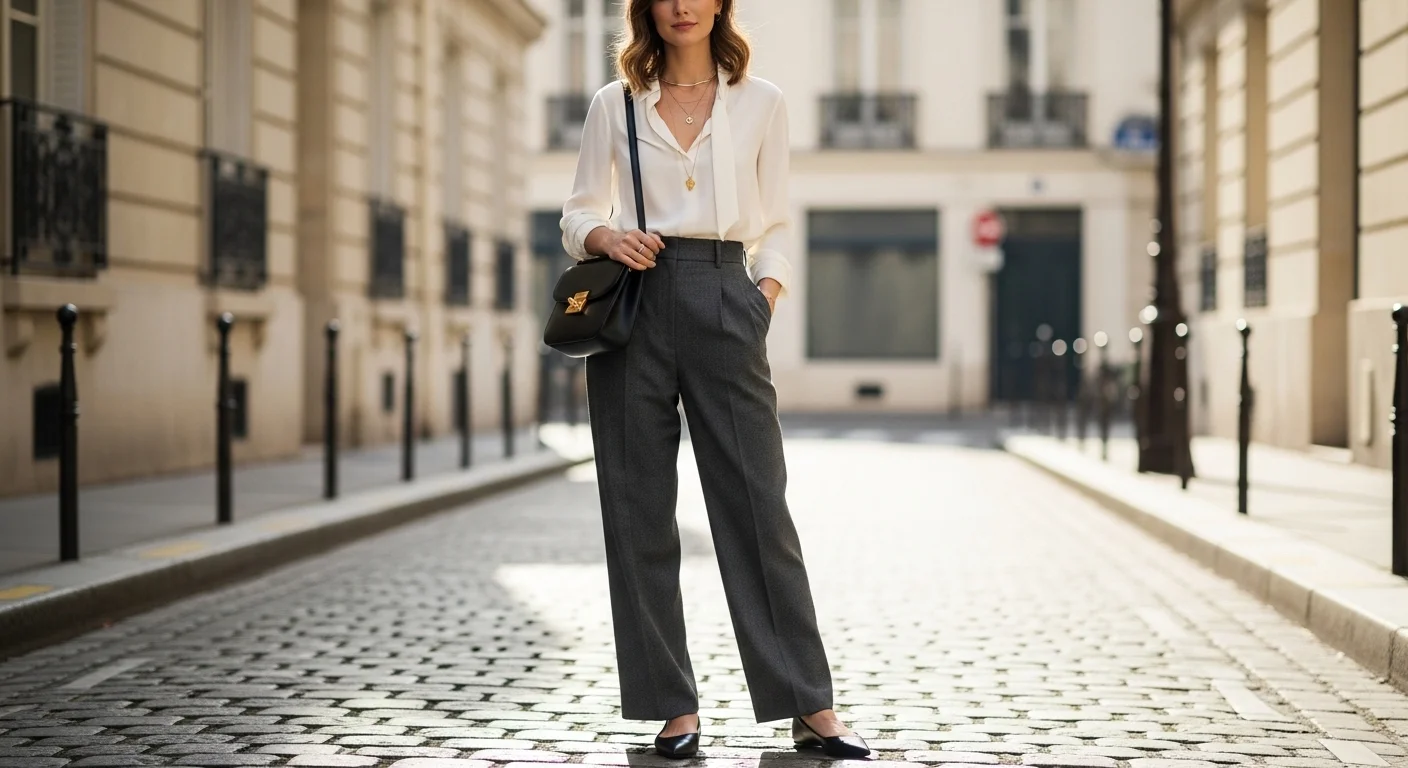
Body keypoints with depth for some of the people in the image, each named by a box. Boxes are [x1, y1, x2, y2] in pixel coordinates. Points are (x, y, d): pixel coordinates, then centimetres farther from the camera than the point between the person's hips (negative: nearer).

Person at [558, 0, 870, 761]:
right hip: (635, 305, 1)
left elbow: (774, 227, 11)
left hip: (723, 302, -1)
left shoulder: (760, 103, 9)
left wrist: (764, 300, -4)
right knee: (639, 511, 0)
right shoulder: (613, 105, 9)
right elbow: (577, 214, 12)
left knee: (758, 503, -4)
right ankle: (674, 706, 9)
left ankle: (810, 706, 1)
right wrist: (606, 236, -9)